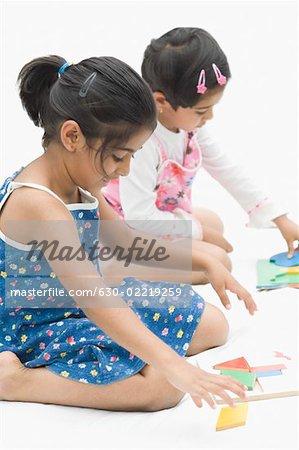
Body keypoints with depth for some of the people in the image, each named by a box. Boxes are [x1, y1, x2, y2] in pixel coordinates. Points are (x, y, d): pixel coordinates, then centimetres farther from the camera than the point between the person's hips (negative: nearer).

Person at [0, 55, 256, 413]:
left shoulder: (78, 184, 2)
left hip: (82, 308, 10)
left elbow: (132, 241, 18)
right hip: (38, 332, -10)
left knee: (213, 323, 12)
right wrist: (172, 364, -44)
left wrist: (206, 263, 10)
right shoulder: (37, 204, -30)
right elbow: (91, 299, -38)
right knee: (160, 387, -28)